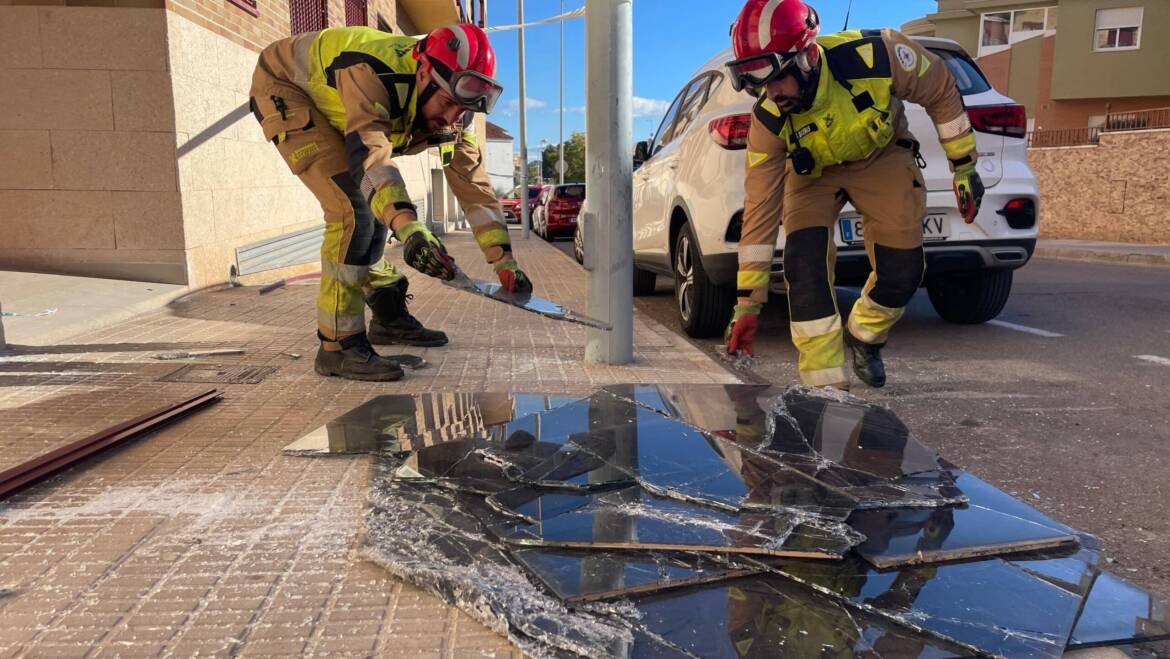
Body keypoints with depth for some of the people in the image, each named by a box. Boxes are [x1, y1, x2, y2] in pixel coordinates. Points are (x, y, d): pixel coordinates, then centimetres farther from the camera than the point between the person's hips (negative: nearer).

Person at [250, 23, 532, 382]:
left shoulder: (451, 108, -15)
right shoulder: (371, 73, -38)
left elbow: (472, 181, -13)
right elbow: (371, 154, -52)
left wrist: (504, 261, -17)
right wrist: (409, 228, -67)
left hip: (324, 99, 8)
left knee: (378, 208, 8)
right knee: (352, 209, -23)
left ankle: (390, 318, 25)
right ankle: (339, 346, -17)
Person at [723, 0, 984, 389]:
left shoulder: (875, 54, -35)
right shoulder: (768, 122, -29)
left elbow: (940, 91, -14)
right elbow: (760, 210, -24)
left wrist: (964, 168, -8)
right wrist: (747, 304, -24)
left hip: (882, 156, 1)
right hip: (814, 172, 0)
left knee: (902, 271, -8)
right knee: (805, 263, -24)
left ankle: (863, 339, 25)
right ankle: (826, 386, -16)